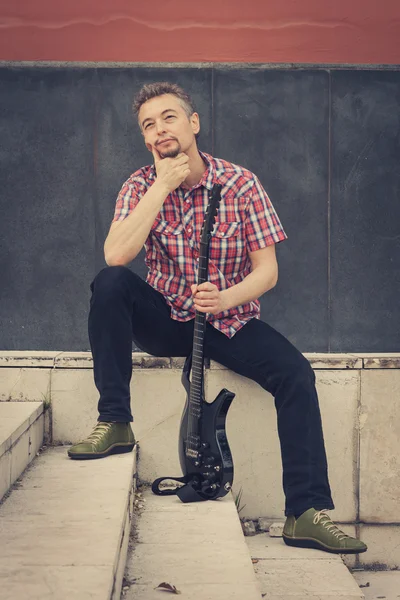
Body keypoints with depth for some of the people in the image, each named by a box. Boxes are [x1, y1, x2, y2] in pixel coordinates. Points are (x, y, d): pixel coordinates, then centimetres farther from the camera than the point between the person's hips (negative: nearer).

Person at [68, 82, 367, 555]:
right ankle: (114, 423, -21)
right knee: (109, 284, -27)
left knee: (295, 373, -26)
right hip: (165, 320, 1)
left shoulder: (241, 184, -7)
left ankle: (306, 513, -22)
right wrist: (163, 186, -22)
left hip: (229, 319, 0)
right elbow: (116, 256, -23)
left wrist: (225, 298, -29)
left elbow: (266, 270, -8)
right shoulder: (141, 187, -4)